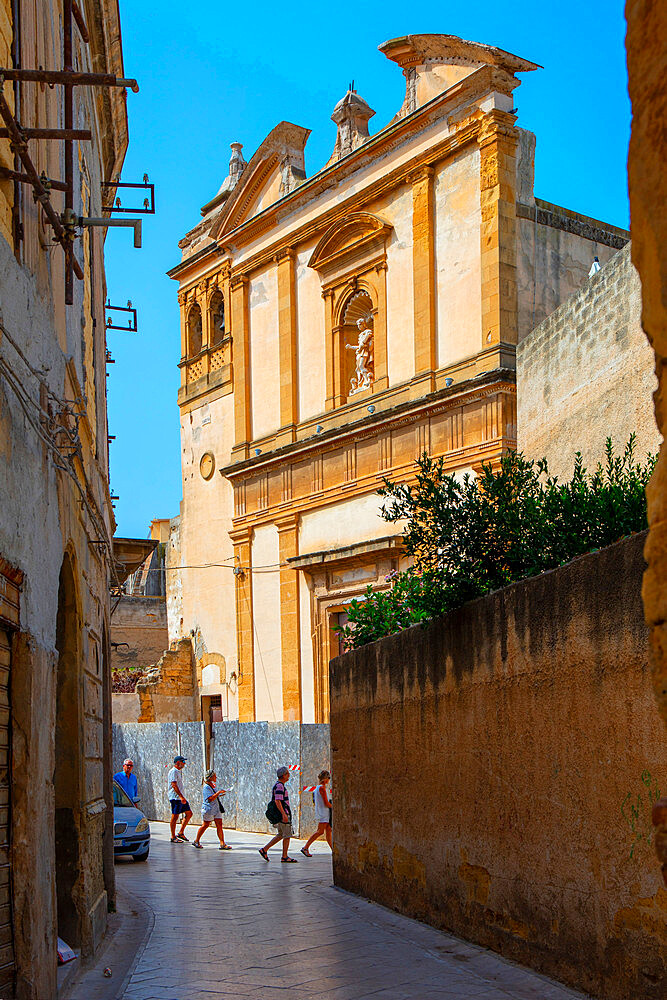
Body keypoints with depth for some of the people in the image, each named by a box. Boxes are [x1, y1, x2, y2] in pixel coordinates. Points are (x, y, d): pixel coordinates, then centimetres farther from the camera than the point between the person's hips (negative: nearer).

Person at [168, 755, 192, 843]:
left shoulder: (178, 772, 19)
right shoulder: (173, 771, -12)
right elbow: (174, 785, -21)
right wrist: (181, 797, -26)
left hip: (181, 798, 10)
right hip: (175, 797, -10)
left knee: (189, 813, 8)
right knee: (175, 816, -5)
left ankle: (181, 833, 13)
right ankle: (173, 837, 1)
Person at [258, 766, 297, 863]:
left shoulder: (280, 785, 18)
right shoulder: (279, 786, -15)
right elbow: (277, 801, -23)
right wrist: (284, 814, -28)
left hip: (281, 814, 10)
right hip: (282, 814, -10)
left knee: (280, 835, 15)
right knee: (287, 835, -4)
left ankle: (264, 849, 14)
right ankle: (285, 857, 0)